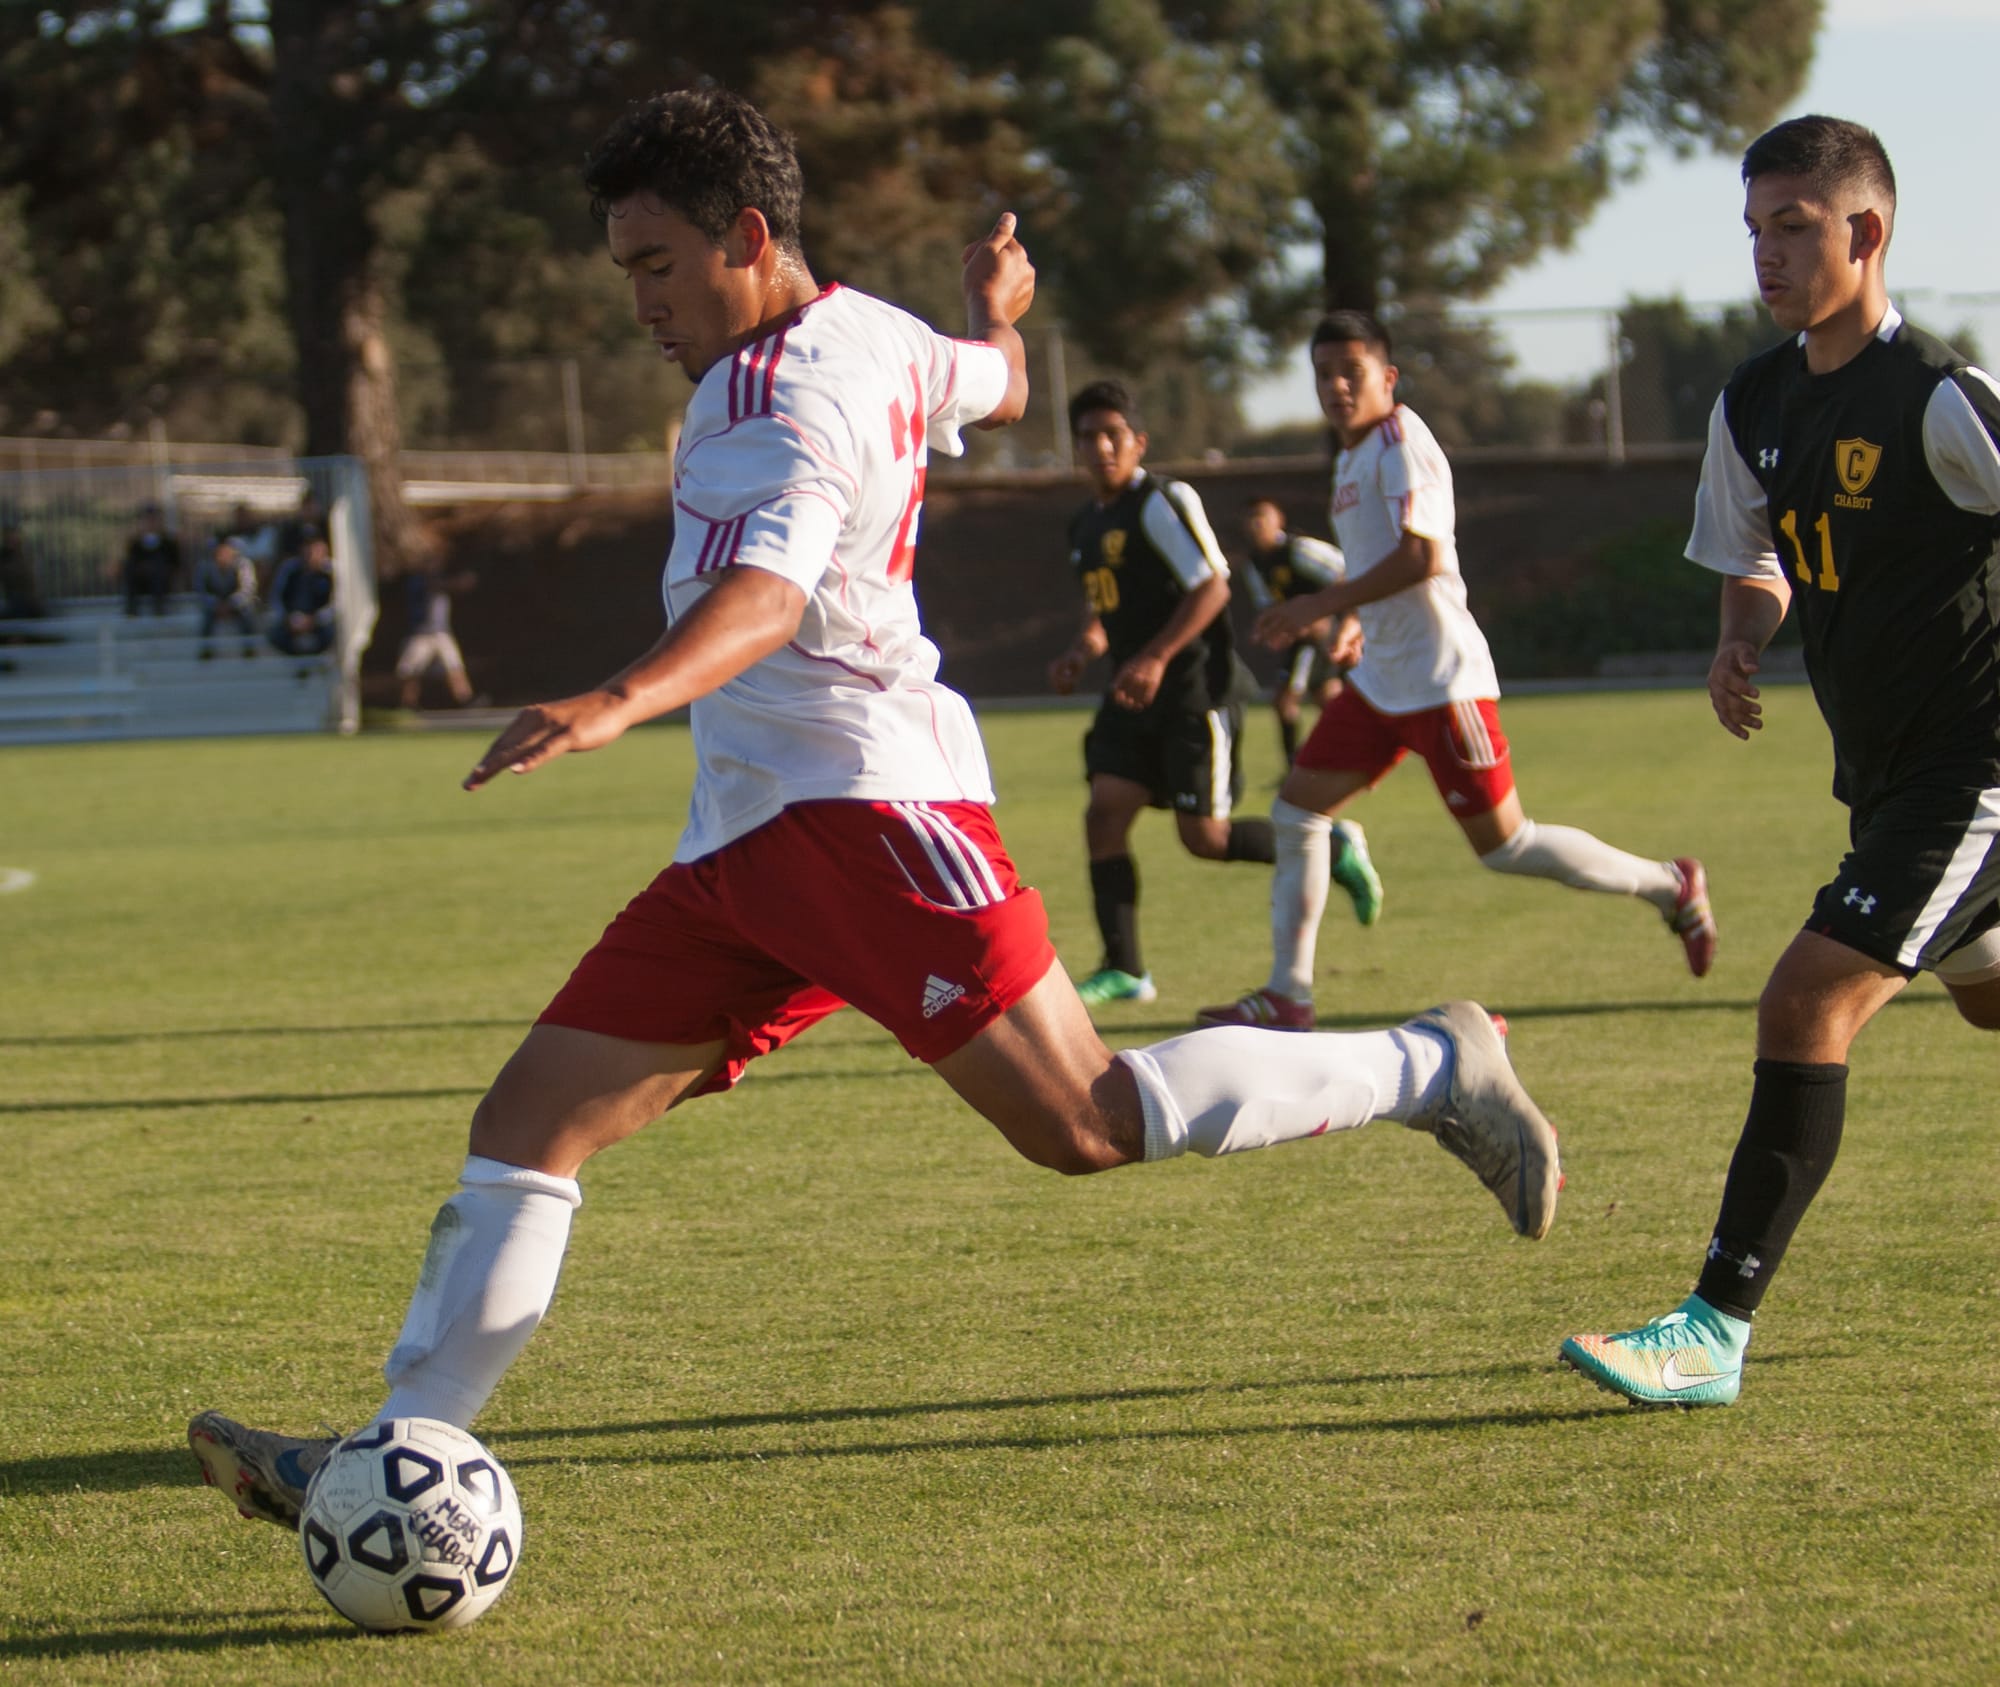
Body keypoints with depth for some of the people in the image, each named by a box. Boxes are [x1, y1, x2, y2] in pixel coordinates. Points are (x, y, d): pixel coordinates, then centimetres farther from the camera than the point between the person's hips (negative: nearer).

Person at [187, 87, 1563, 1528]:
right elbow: (997, 390, 40)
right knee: (529, 1124, 1)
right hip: (742, 842, 10)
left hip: (861, 800, -10)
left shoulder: (792, 384, -11)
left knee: (1084, 1123, -15)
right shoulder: (873, 338, 18)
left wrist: (624, 701, -46)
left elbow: (770, 595, -29)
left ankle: (1430, 1070, 2)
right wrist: (999, 311, 64)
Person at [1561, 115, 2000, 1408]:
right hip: (1886, 770, 9)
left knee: (1810, 1003, -18)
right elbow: (1762, 559, 19)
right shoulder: (1757, 404, 5)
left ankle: (1718, 1329, -17)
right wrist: (1742, 641, -1)